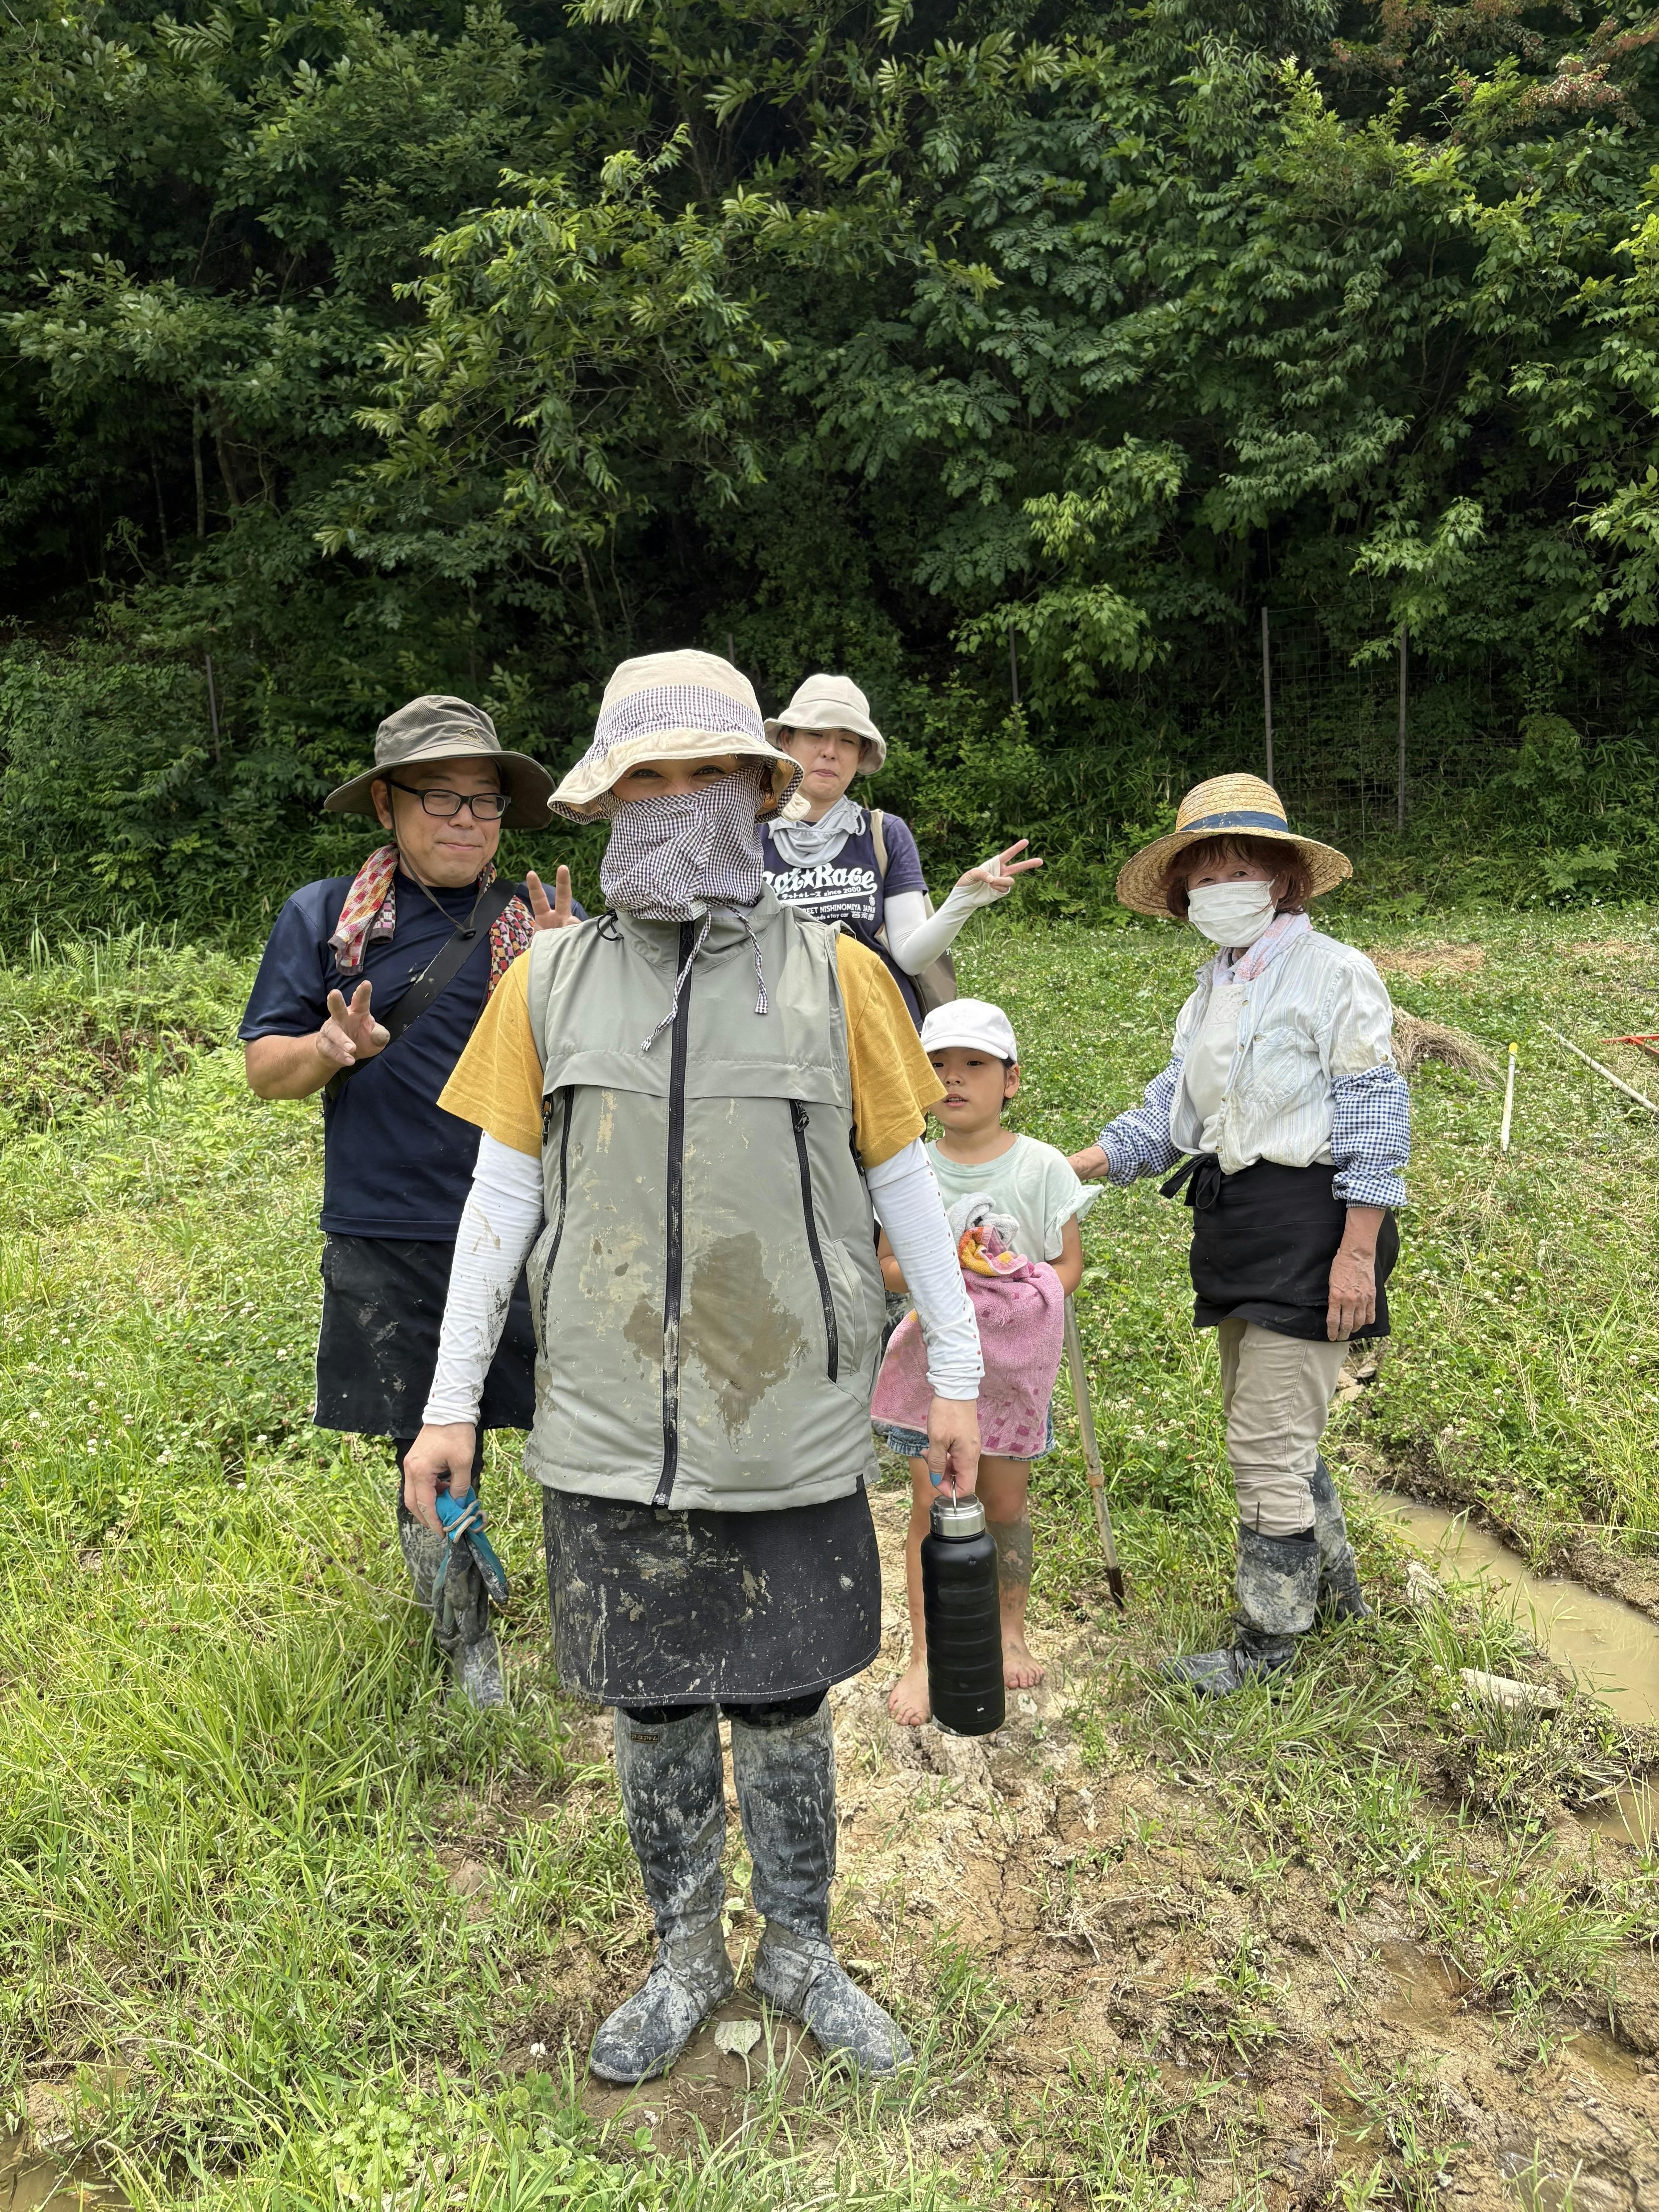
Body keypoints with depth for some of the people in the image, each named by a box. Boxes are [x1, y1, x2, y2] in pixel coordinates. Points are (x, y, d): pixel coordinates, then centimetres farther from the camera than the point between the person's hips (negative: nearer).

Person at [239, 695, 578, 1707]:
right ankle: (468, 1647, 38)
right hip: (391, 1251, 1)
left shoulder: (545, 917, 3)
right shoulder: (323, 918, 4)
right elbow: (265, 1066, 6)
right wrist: (332, 1047, -15)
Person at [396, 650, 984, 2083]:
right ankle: (686, 1960, 39)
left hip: (790, 1435, -1)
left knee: (783, 1705, 13)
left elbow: (902, 1182, 4)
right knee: (655, 1709, 15)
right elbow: (502, 1197, 5)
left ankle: (801, 1954, 38)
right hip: (610, 1439, 2)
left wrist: (959, 1374, 6)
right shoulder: (551, 983, 1)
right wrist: (452, 1401, 5)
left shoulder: (835, 975, -2)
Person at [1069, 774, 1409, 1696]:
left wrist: (1357, 1253, -18)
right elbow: (1173, 1108, 15)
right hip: (1236, 1221, 9)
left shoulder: (1333, 973, -11)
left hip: (1309, 1223, -8)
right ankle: (1335, 1588, 40)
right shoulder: (1217, 987, 14)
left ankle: (1270, 1636, 15)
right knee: (1271, 1429, 19)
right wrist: (1073, 1168, 6)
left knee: (1268, 1443, -3)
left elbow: (1375, 1118, -13)